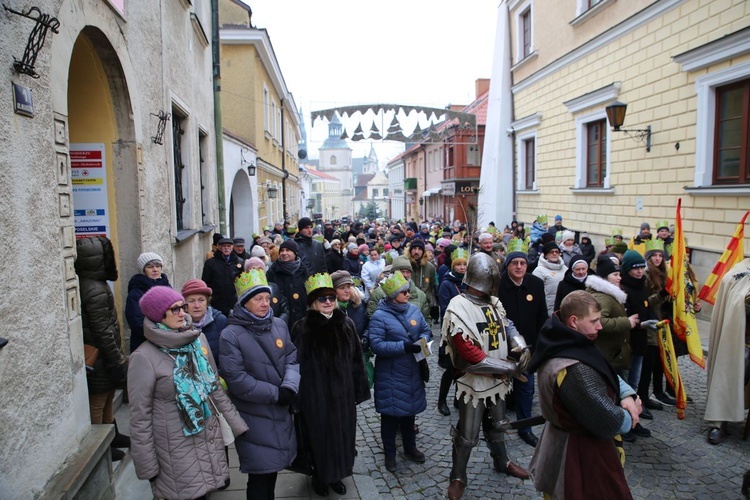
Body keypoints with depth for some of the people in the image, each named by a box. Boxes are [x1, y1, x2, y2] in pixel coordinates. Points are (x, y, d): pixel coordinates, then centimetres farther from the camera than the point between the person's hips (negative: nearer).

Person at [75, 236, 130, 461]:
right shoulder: (96, 290, -25)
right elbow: (103, 331, -24)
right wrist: (117, 359, -17)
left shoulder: (88, 284, 6)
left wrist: (116, 355, 18)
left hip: (99, 355, 10)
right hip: (100, 358, -10)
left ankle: (112, 435, 38)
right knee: (97, 403, 5)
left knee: (107, 398, 23)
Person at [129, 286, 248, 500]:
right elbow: (140, 417, -11)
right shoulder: (145, 357, -15)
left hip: (209, 440, 5)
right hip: (176, 450, -5)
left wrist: (237, 424, 10)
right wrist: (147, 467, -8)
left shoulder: (198, 339, 0)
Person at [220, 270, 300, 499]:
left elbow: (292, 358, 2)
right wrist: (275, 393, -17)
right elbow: (237, 380, -20)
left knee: (273, 467, 19)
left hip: (280, 411, 5)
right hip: (254, 417, -5)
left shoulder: (279, 325, 1)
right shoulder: (231, 335, -15)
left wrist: (290, 386, -18)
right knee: (260, 474, 5)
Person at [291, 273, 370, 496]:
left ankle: (336, 475, 36)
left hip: (343, 393, 3)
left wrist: (359, 390, 5)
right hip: (315, 395, -3)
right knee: (320, 436, 10)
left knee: (342, 434, 14)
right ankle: (320, 476, 34)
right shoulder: (302, 328, -10)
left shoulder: (346, 324, 0)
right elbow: (296, 364, -8)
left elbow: (356, 360, 5)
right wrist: (298, 397, -9)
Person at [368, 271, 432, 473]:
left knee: (410, 410, 19)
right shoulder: (379, 317, -18)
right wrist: (403, 346, -28)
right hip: (390, 375, -5)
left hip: (412, 371, 5)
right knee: (391, 413, 6)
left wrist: (423, 341, -12)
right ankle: (390, 453, 24)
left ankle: (410, 447, 39)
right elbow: (376, 345, -23)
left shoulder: (413, 309, 0)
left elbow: (426, 330, 10)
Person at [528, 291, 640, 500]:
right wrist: (629, 418, -8)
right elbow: (608, 422, -29)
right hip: (582, 455, -9)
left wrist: (627, 394, -12)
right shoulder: (574, 370, -34)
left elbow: (606, 374, 7)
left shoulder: (562, 346, -3)